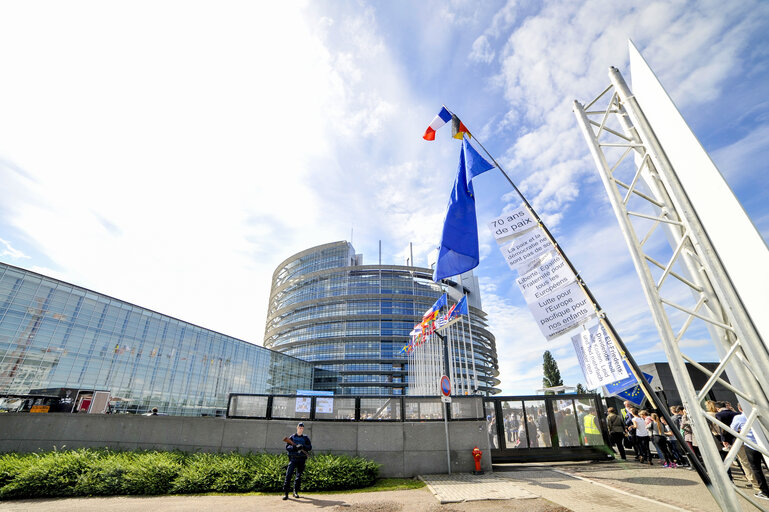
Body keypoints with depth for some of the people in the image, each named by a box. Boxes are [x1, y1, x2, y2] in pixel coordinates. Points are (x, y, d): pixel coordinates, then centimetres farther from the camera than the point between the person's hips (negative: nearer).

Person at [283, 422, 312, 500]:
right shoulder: (292, 437, 5)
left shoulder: (305, 438, 10)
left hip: (302, 459, 2)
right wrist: (295, 447, -20)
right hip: (293, 458, -2)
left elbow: (310, 447, 2)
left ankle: (296, 492, 19)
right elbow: (287, 447, -3)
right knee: (288, 474, -10)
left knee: (299, 475, 5)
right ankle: (285, 493, -2)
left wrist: (303, 446, -17)